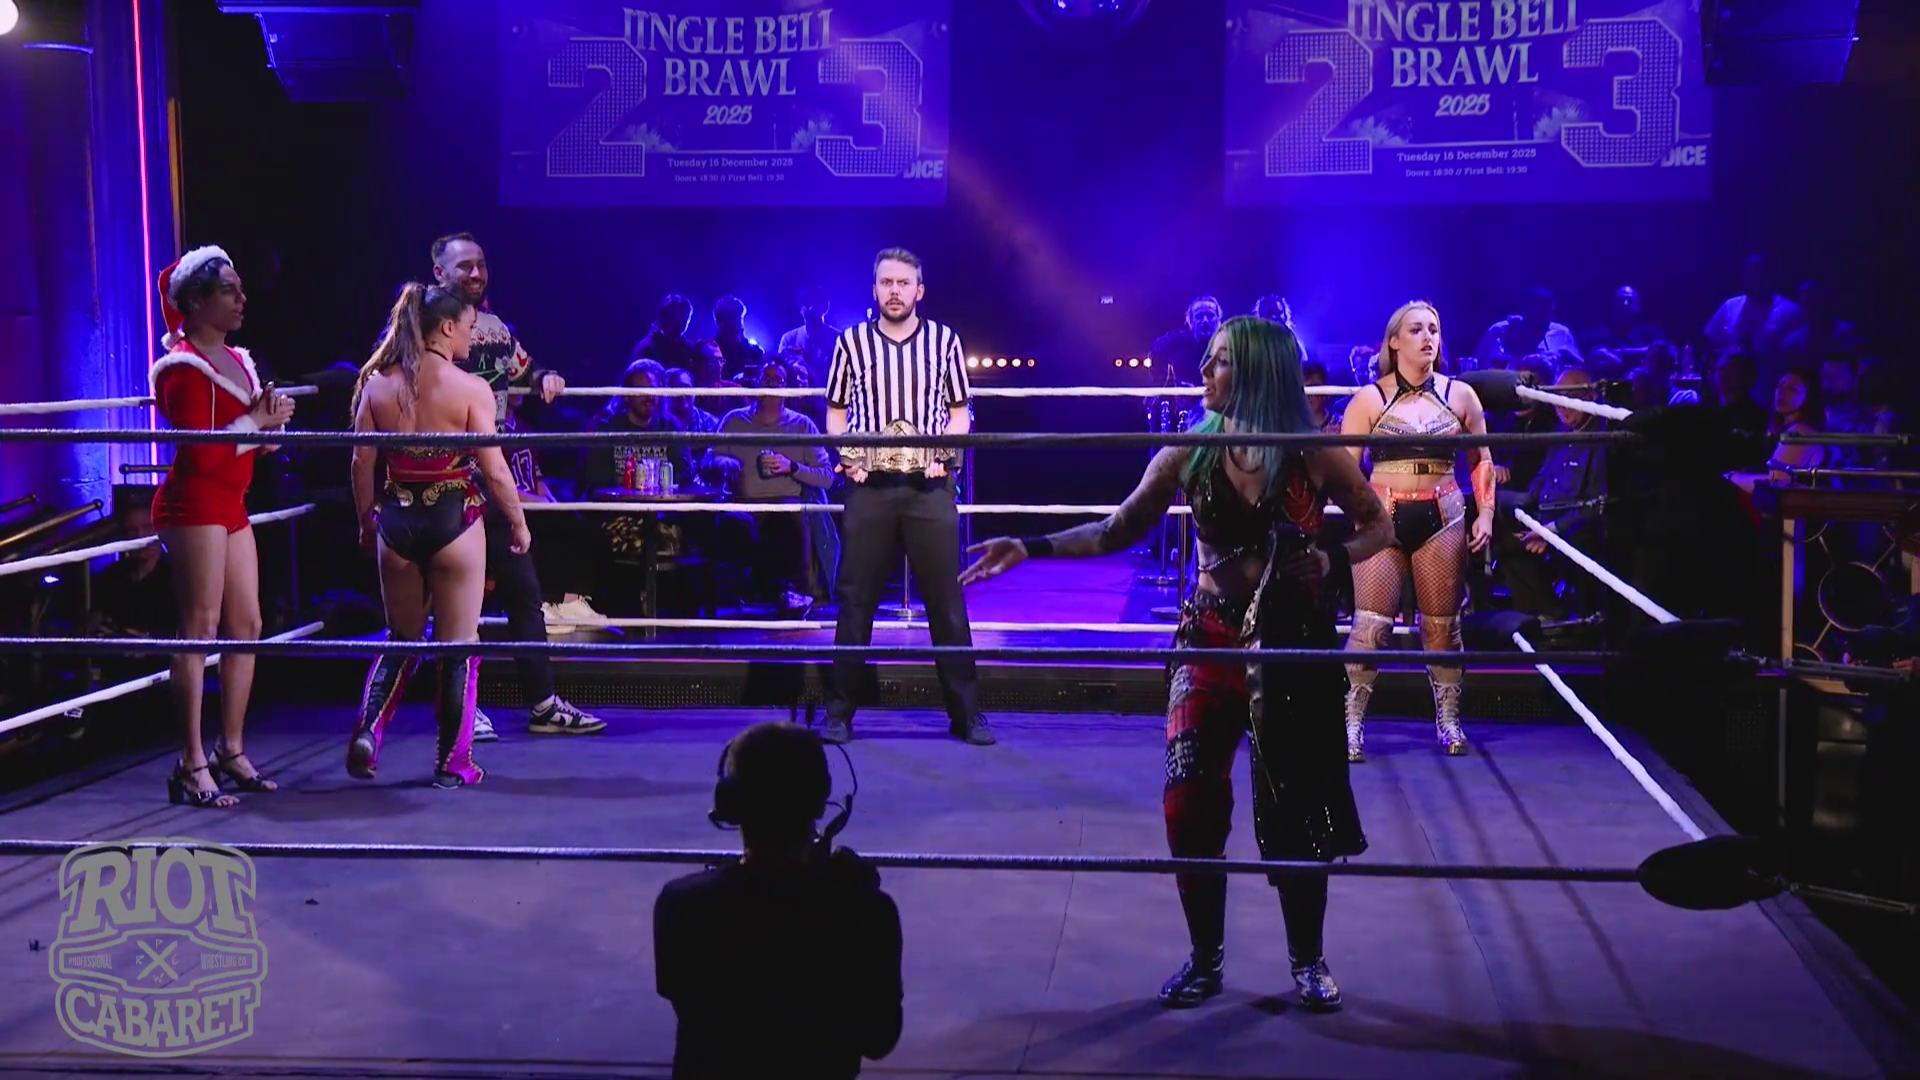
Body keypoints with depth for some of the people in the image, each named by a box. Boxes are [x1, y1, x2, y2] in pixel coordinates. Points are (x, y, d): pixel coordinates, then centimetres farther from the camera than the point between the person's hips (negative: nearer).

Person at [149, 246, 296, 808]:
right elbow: (200, 451, -20)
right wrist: (255, 420, -13)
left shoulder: (237, 361, 17)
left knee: (246, 626, 10)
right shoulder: (185, 367, -11)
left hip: (231, 505, 9)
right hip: (195, 504, -9)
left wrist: (272, 417, 2)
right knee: (200, 629, -10)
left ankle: (231, 750, 19)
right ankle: (191, 766, -10)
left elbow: (253, 439, 22)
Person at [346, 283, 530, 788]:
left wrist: (367, 521, 16)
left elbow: (362, 463, 4)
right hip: (454, 521, -4)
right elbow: (494, 469, -10)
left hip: (396, 522, 4)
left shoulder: (378, 384, 1)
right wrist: (519, 523, 3)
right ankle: (454, 762, 12)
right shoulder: (471, 389, -11)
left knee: (401, 640, 21)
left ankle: (368, 730, 2)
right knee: (458, 645, 8)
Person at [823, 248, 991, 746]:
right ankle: (839, 711, 11)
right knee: (855, 598, 3)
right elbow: (836, 412, 13)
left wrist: (945, 450, -6)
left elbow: (960, 413, 11)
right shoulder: (851, 341, 6)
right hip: (869, 485, 0)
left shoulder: (944, 340, 6)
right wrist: (844, 453, -4)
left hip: (930, 486, 0)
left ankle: (966, 713, 7)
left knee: (946, 599, 1)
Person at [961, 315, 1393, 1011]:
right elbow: (1118, 531, 2)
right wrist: (1031, 547, -8)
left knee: (1296, 809, 3)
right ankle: (1205, 959, 18)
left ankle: (1308, 962, 22)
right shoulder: (1189, 454, -3)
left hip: (1296, 646, -2)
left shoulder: (1316, 455, -9)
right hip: (1211, 642, 2)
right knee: (1190, 804, -1)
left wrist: (1332, 559, -15)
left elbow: (1378, 525, 5)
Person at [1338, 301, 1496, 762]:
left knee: (1442, 624, 6)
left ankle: (1449, 720, 18)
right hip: (1383, 518, -2)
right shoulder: (1369, 398, 0)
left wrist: (1485, 512, 4)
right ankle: (1352, 724, -1)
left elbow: (1482, 460, 14)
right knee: (1371, 623, -7)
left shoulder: (1459, 395, 6)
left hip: (1442, 516, 2)